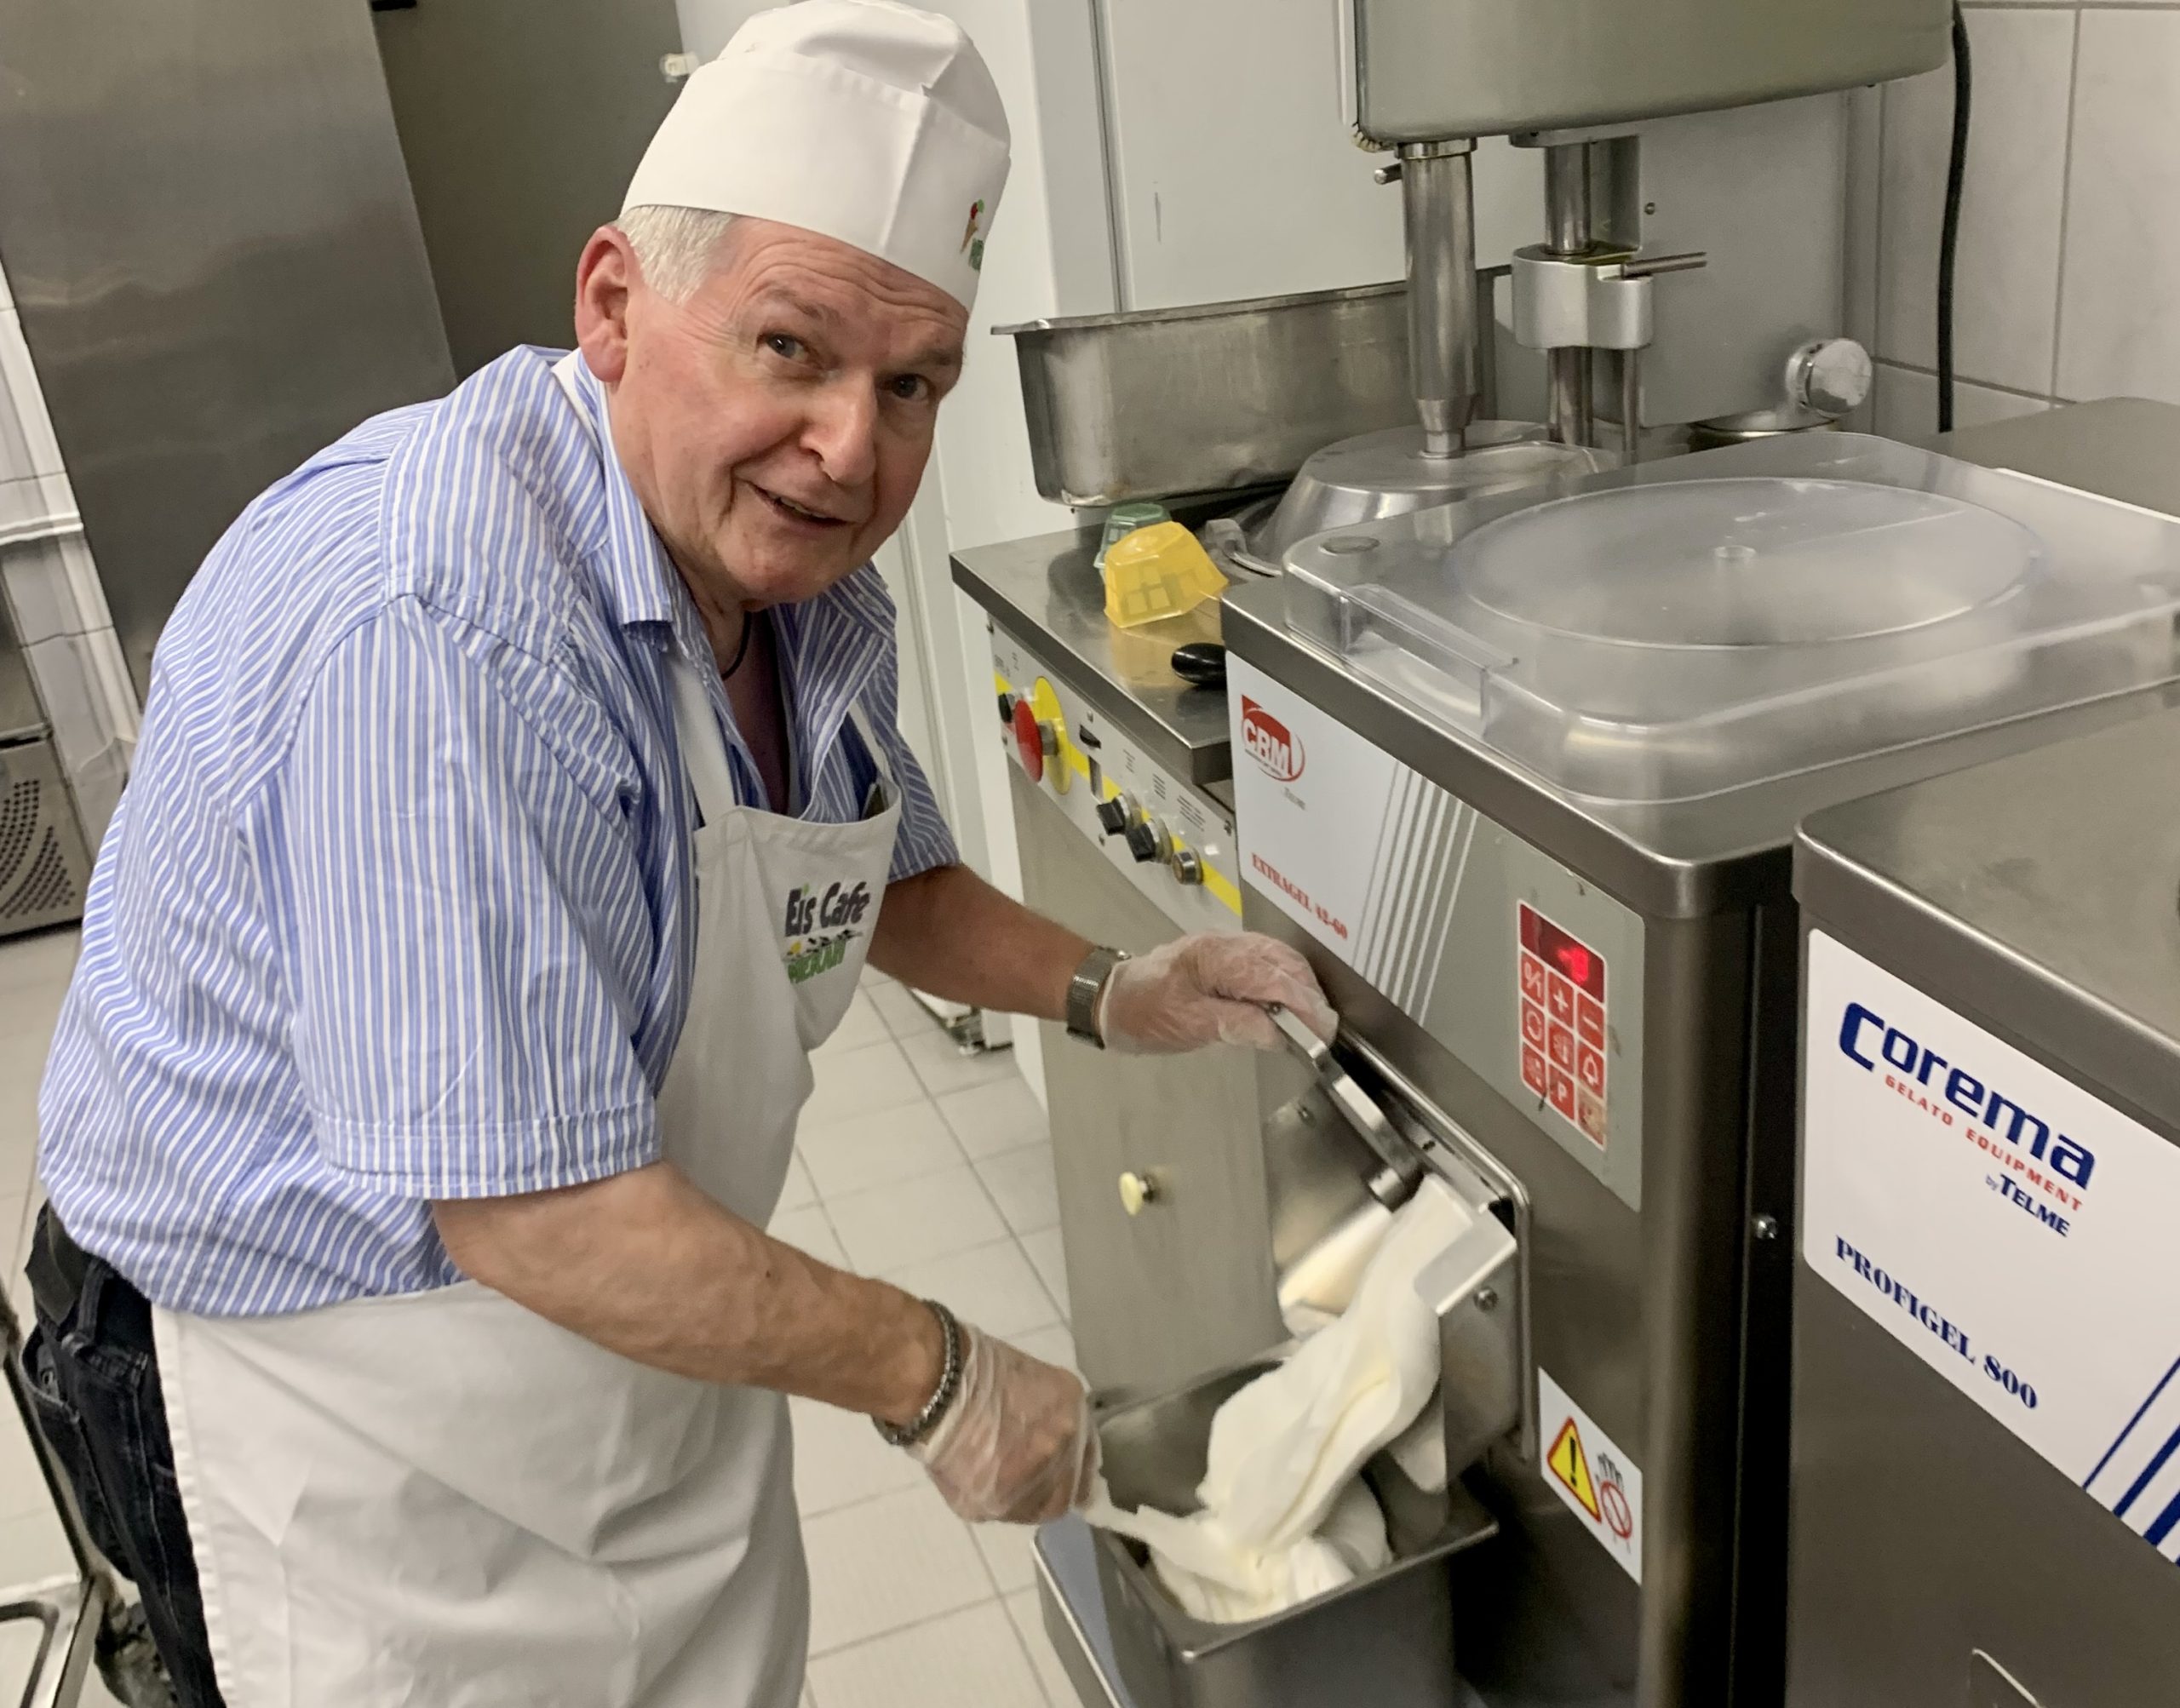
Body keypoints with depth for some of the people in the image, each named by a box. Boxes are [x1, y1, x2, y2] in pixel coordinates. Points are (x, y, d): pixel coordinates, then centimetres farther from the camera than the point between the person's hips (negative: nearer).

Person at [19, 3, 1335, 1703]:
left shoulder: (806, 580, -5)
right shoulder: (439, 620, -34)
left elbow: (885, 878, 14)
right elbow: (537, 1216, -33)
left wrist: (1101, 990, -4)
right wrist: (935, 1378, -21)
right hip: (340, 1406, -8)